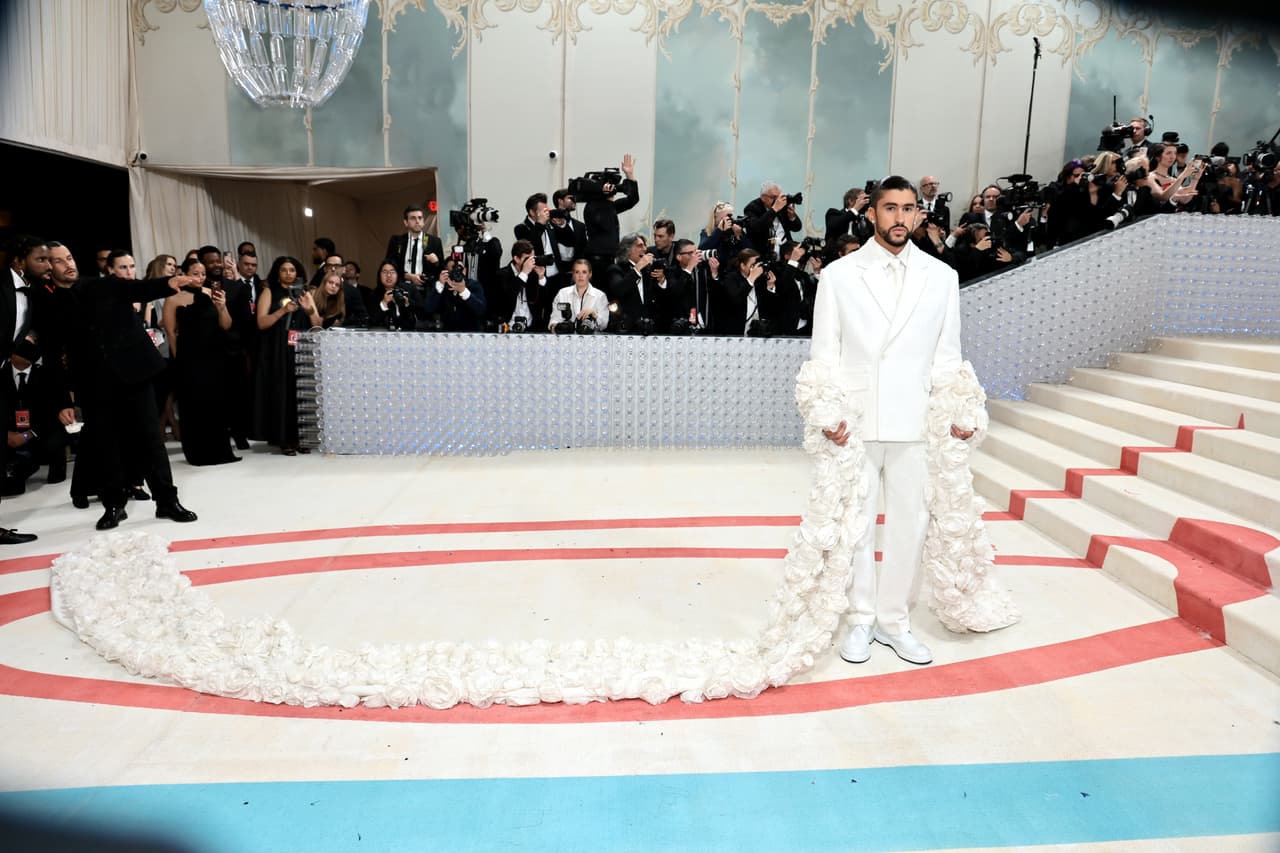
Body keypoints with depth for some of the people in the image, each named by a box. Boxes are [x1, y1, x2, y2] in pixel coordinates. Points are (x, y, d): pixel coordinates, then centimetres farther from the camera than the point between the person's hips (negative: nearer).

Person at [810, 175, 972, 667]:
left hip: (915, 423, 2)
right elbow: (824, 353, 1)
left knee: (911, 523, 7)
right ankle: (861, 620, 23)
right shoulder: (839, 275, 2)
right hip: (855, 423, -2)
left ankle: (894, 621, 24)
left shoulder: (941, 276, 7)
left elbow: (946, 354, 9)